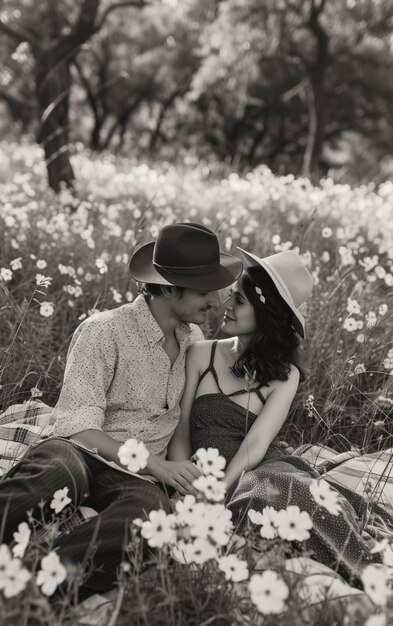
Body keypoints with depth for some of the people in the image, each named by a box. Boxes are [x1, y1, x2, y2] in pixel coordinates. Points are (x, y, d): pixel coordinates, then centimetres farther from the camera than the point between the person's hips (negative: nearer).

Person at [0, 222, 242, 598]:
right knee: (59, 471, -41)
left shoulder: (194, 338, 10)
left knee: (153, 509, -35)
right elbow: (78, 426, -16)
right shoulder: (104, 332, -10)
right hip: (78, 453, -3)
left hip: (137, 476, 4)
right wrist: (157, 465, -24)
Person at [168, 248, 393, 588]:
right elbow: (180, 434, 5)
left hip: (265, 469, 0)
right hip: (205, 473, 1)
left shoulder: (284, 374, 5)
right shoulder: (202, 354, 8)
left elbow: (254, 446, -8)